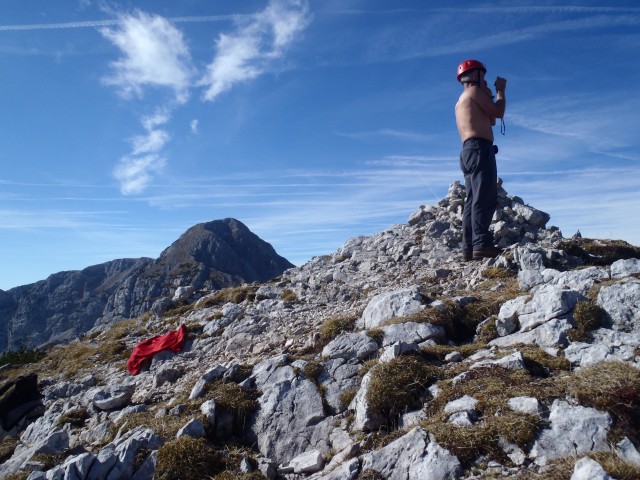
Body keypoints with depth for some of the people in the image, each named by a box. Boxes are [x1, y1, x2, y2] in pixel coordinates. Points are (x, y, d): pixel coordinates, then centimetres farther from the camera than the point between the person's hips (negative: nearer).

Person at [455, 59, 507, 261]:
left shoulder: (462, 100, 30)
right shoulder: (474, 91, 2)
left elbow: (490, 120, 32)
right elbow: (498, 113, 1)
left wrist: (489, 96, 30)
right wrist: (500, 90, 14)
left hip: (469, 151, 10)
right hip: (479, 149, -10)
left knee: (472, 200, 3)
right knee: (485, 198, -16)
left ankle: (469, 248, -2)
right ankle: (481, 244, -23)